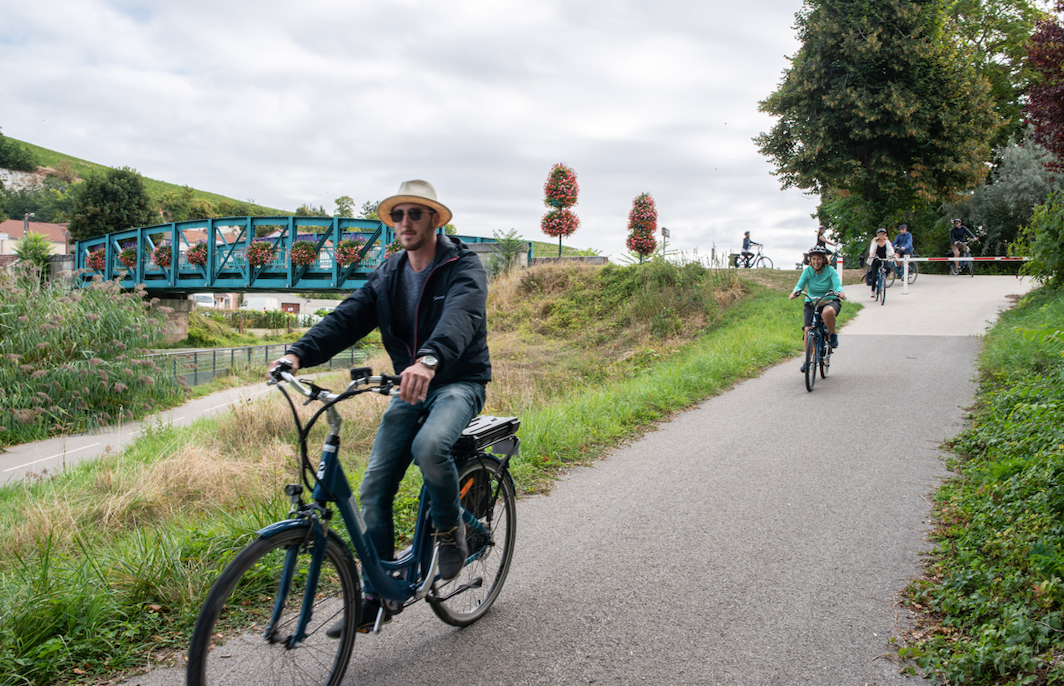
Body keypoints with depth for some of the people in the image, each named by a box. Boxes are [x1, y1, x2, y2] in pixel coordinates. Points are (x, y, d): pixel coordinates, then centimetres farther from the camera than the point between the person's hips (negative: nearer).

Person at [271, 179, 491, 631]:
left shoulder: (464, 268, -12)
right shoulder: (388, 276, 8)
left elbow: (459, 317, -33)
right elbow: (347, 318, -5)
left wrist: (429, 360, -54)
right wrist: (299, 353, -23)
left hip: (459, 382, -5)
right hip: (410, 387, 6)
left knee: (429, 446, -37)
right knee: (374, 488, -3)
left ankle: (451, 530, -6)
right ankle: (376, 597, 10)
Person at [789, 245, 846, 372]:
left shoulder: (830, 270, -9)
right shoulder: (807, 271, -5)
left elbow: (837, 285, -20)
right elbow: (800, 285, -16)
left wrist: (840, 292, -44)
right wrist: (795, 291, -40)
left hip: (830, 301, -2)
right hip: (812, 302, 2)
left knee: (827, 312, -40)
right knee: (808, 330, -16)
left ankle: (833, 335, -11)